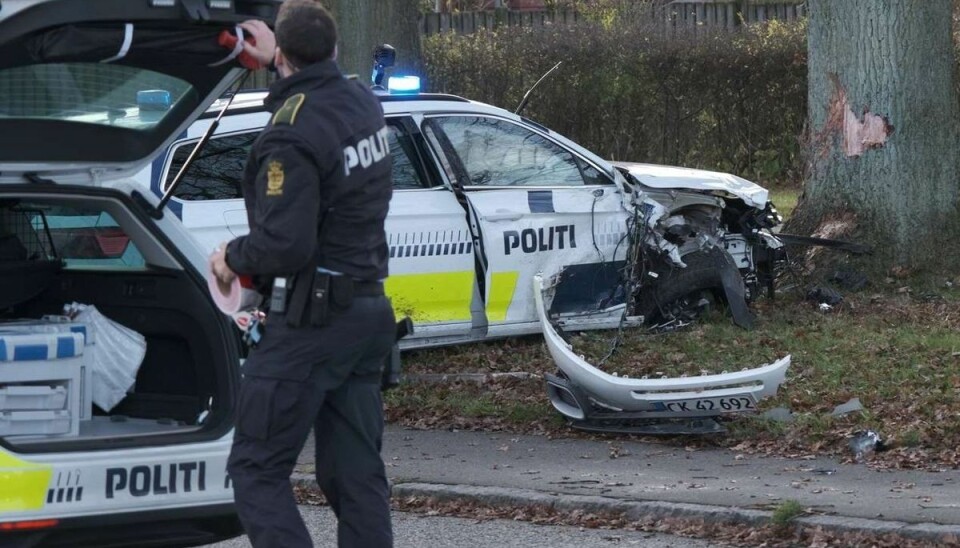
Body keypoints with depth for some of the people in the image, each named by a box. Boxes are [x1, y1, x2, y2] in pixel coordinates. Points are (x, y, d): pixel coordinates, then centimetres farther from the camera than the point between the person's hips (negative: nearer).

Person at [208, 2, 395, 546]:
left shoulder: (290, 137, -21)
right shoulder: (362, 102, 6)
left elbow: (284, 245, -25)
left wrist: (234, 257, -6)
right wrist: (274, 64, 44)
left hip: (310, 318, -8)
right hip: (369, 311, 9)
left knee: (258, 470, -1)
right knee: (356, 472, 10)